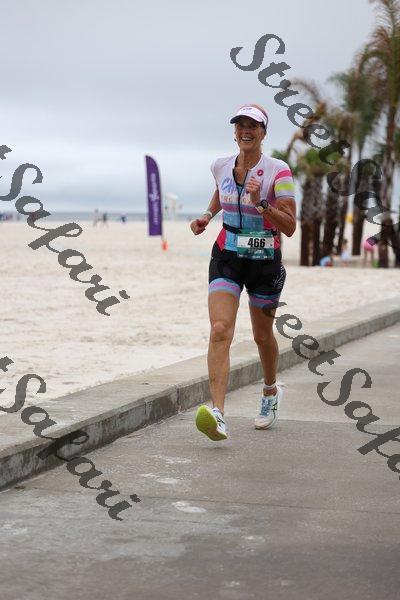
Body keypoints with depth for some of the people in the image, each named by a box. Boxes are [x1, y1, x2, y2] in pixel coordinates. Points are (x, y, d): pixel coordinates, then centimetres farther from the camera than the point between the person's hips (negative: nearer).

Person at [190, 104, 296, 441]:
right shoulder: (221, 167, 2)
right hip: (226, 259, 2)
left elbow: (290, 227, -16)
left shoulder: (278, 172, -12)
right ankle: (218, 414, -29)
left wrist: (261, 203, -28)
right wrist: (207, 216, 11)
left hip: (265, 263, -2)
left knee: (262, 335, 14)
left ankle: (271, 392, 46)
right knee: (220, 331, -18)